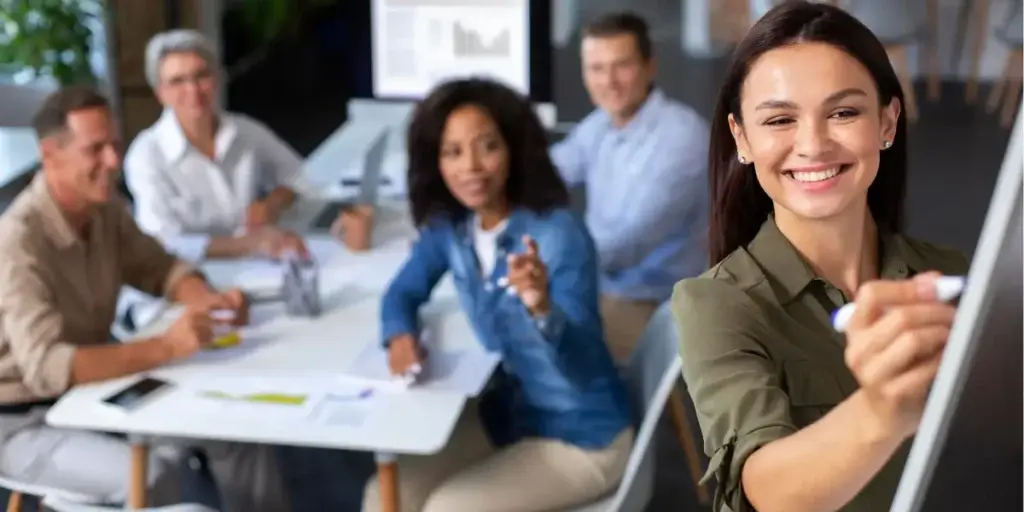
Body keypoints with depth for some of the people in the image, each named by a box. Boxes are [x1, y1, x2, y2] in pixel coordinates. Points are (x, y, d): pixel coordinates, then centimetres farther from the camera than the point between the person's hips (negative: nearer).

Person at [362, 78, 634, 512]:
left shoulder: (560, 237, -27)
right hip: (506, 412, 6)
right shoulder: (449, 227, -7)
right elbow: (404, 291, 9)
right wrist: (401, 336, -13)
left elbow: (584, 367, -34)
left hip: (580, 437, -6)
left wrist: (543, 309, -55)